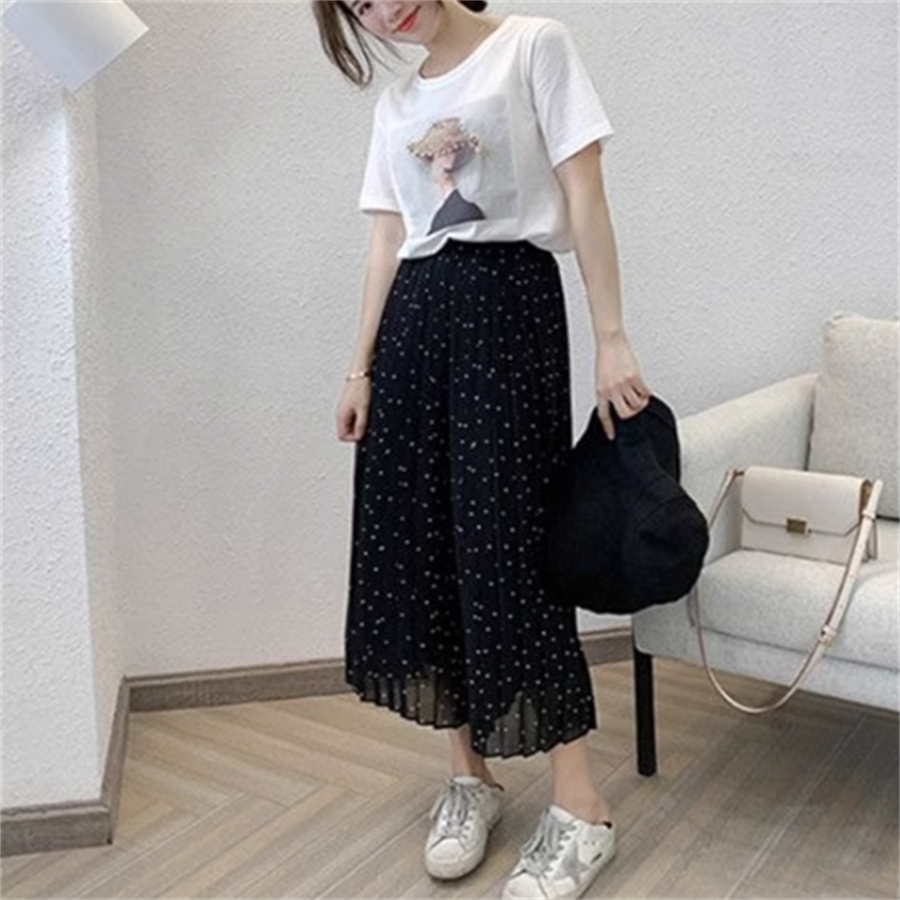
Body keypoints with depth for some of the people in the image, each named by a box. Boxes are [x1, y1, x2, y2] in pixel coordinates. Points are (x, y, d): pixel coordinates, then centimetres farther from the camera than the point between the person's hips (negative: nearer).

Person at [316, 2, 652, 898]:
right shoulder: (395, 103, 19)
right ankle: (468, 772, 17)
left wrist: (611, 338, -10)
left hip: (508, 302, -6)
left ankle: (579, 803, 0)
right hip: (414, 317, 6)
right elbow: (387, 242, 16)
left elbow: (584, 198, -4)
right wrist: (361, 366, 10)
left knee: (503, 541, -11)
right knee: (411, 541, 2)